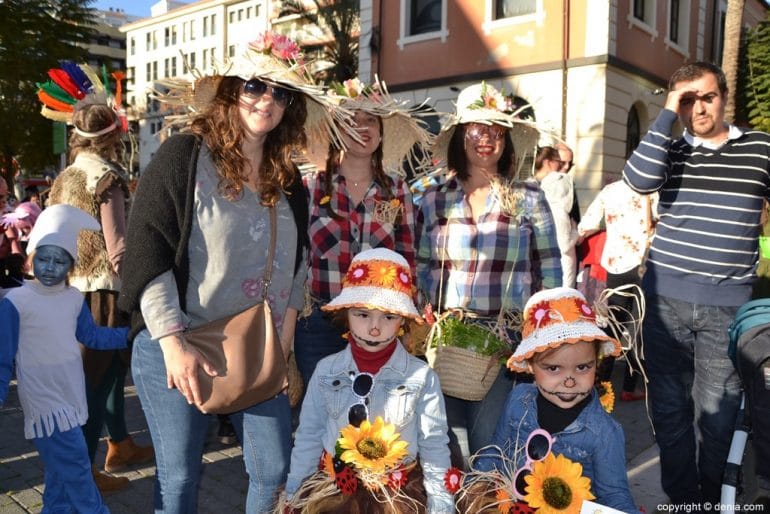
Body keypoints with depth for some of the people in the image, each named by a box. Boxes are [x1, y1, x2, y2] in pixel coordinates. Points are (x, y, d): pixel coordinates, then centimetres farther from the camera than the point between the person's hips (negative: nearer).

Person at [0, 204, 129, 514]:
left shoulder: (75, 298, 3)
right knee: (76, 470, -6)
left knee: (63, 474, 17)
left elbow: (92, 337, 15)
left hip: (71, 398, 6)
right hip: (44, 403, -6)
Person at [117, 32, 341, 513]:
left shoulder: (288, 179, 9)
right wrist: (173, 343, -19)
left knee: (275, 470, 7)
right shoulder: (183, 156, -9)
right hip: (177, 346, -4)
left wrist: (286, 329, 8)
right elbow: (146, 252, -14)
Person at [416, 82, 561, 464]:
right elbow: (422, 271, 10)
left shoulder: (528, 199, 4)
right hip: (447, 338, 2)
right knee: (450, 442, 8)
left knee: (490, 443, -2)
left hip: (509, 341, -1)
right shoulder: (434, 200, 8)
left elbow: (549, 272, 3)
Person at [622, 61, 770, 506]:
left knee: (718, 414, 7)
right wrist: (667, 114, -11)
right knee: (670, 408, 11)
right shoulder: (670, 150, 5)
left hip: (727, 306, -1)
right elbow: (639, 180, -16)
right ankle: (681, 498, 28)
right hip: (665, 299, 2)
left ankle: (715, 501, 29)